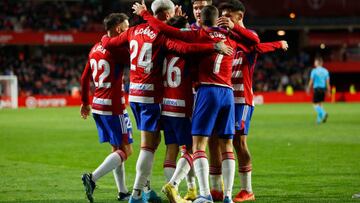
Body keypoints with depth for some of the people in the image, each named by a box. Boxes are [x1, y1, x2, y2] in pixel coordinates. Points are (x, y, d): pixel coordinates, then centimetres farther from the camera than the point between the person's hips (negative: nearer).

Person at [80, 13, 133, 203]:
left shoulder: (95, 49, 11)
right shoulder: (117, 49, -15)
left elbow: (84, 78, 16)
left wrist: (85, 102, 24)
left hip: (98, 105, 9)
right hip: (113, 106, -8)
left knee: (117, 148, 16)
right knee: (125, 150, -3)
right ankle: (93, 178, -18)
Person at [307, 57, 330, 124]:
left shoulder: (314, 71, -7)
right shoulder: (325, 71, 6)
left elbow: (311, 81, -5)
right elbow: (327, 82, 5)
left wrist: (308, 89, 6)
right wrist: (328, 91, 8)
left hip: (317, 89, -5)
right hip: (323, 89, 5)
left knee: (315, 104, -2)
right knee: (320, 103, 15)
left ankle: (323, 113, -24)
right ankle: (319, 118, 12)